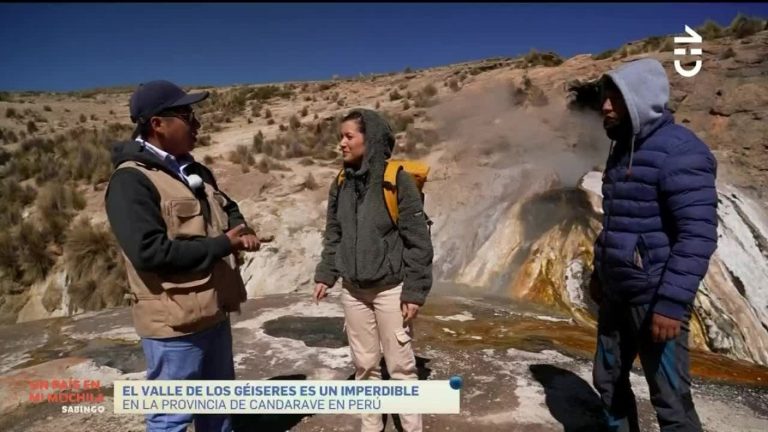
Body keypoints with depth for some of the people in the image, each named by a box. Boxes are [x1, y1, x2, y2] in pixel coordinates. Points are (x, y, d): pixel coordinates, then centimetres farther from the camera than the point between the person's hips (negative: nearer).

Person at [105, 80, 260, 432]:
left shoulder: (195, 171, 11)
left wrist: (242, 230, 0)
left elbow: (227, 208, 24)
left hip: (213, 312, 9)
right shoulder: (131, 180, -17)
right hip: (174, 321, -8)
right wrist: (222, 245, -18)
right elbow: (149, 252, -26)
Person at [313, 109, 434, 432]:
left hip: (390, 290, -5)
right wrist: (325, 275, 6)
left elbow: (418, 241, -11)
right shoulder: (341, 184, 4)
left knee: (400, 365, 5)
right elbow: (333, 235, 13)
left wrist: (415, 291, -13)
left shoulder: (398, 180, -12)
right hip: (353, 290, 5)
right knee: (364, 364, 15)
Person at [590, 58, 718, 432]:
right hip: (616, 293, 8)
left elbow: (698, 235, -22)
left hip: (656, 298, -8)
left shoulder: (679, 151, -16)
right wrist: (599, 272, 21)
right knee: (609, 379, 17)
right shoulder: (623, 149, 11)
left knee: (670, 399, 2)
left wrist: (671, 303, -26)